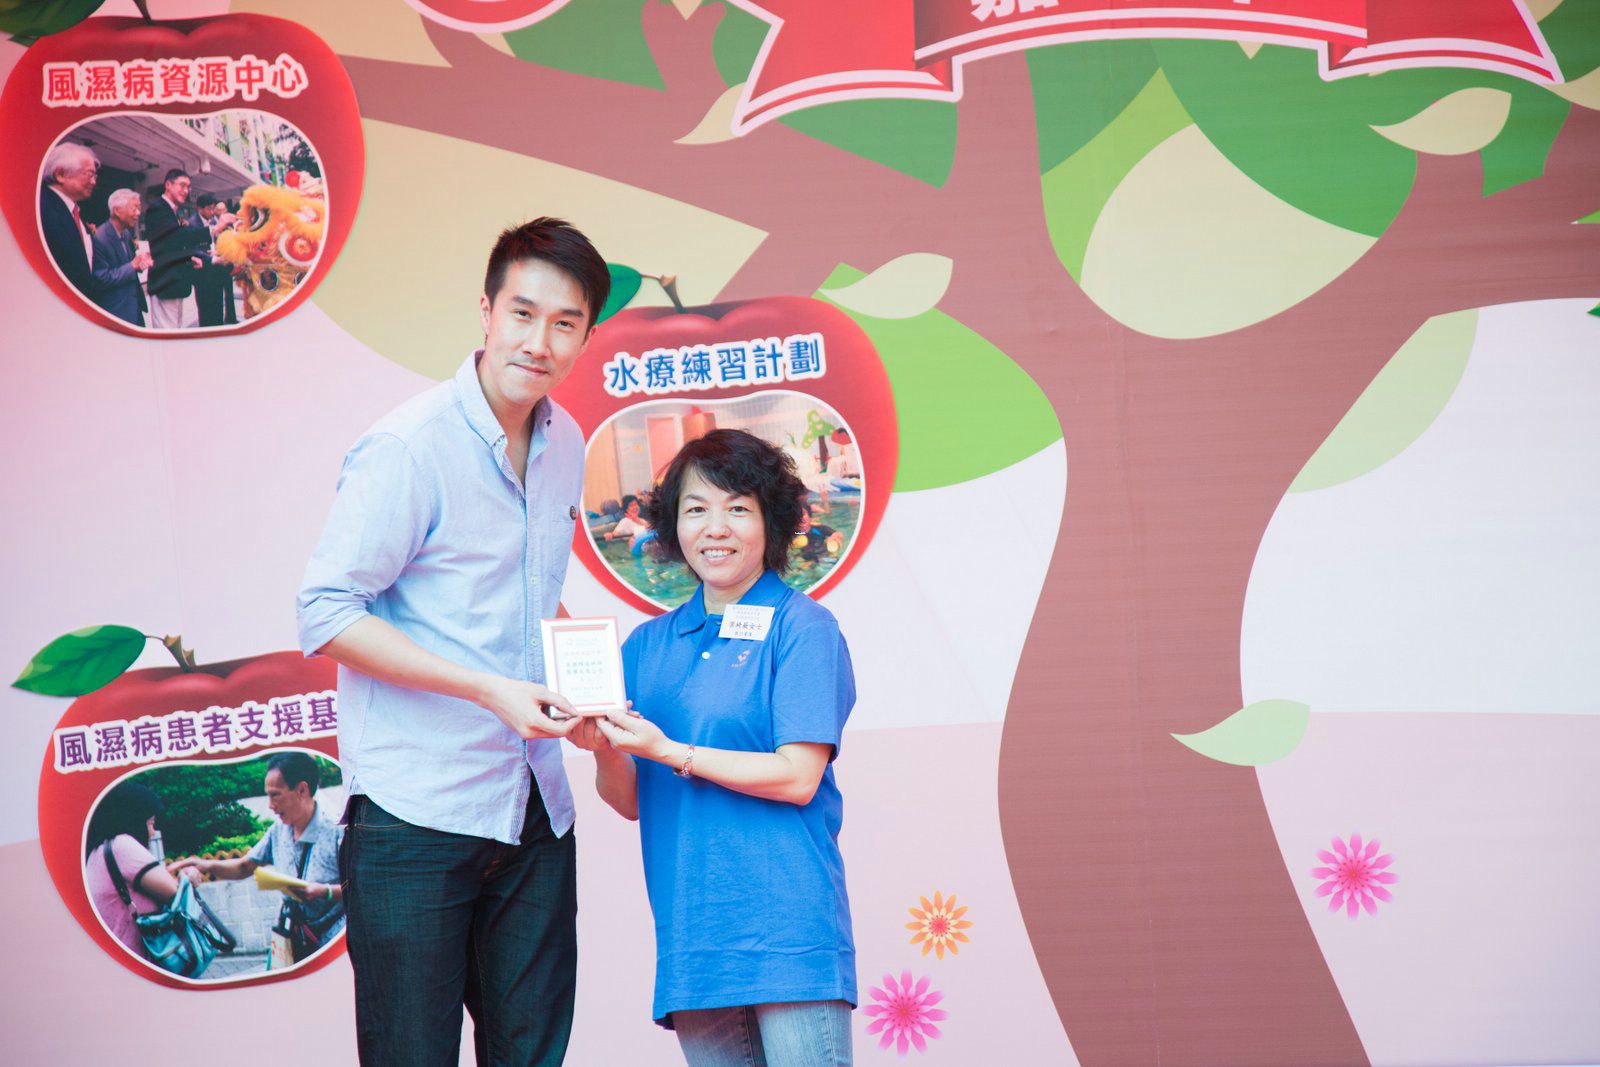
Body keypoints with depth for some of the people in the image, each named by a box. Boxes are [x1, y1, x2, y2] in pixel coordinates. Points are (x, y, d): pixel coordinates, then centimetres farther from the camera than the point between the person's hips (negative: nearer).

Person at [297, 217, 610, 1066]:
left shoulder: (566, 444, 10)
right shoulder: (409, 447, -13)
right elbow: (326, 615, -15)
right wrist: (490, 689, -19)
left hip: (534, 806, 7)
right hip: (416, 804, -7)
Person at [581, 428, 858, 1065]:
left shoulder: (802, 627, 0)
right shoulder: (649, 644, 15)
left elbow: (798, 777, -8)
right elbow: (631, 801, 13)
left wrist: (670, 752, -13)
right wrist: (602, 750, -9)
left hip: (786, 924, -5)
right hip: (692, 934, 5)